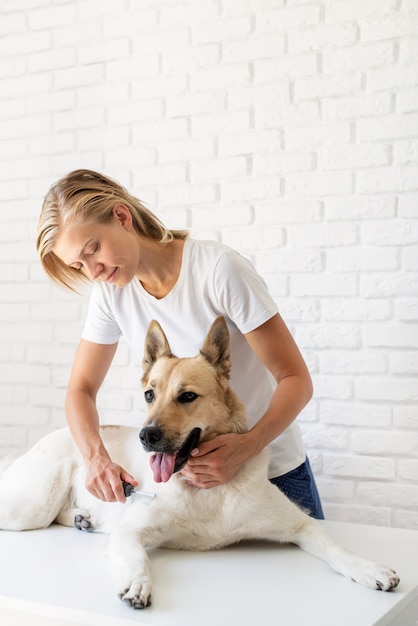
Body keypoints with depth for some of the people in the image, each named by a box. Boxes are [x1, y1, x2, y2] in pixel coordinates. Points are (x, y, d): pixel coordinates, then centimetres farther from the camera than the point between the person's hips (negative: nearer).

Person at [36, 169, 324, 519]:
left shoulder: (220, 269, -23)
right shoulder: (111, 293, -7)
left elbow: (296, 380, -20)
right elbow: (81, 388, 1)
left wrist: (245, 448, -36)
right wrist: (97, 458, -19)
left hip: (271, 471, -3)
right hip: (193, 472, 4)